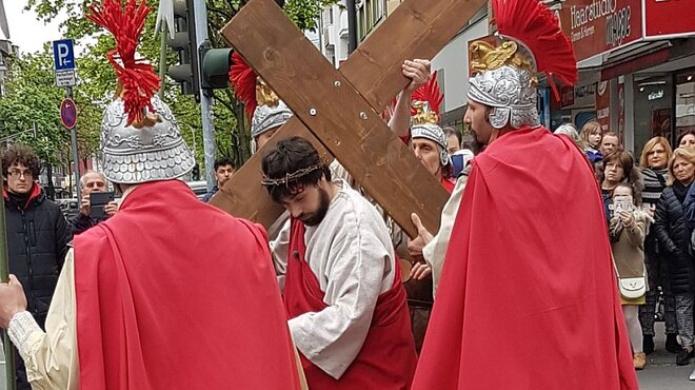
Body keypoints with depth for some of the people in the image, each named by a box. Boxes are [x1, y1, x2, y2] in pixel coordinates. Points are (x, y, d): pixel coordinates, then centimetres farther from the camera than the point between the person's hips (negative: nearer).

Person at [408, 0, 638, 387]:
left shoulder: (489, 170, -16)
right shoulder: (572, 158, 1)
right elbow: (594, 261, 7)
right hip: (580, 329, 5)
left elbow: (468, 269, -10)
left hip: (517, 333, -5)